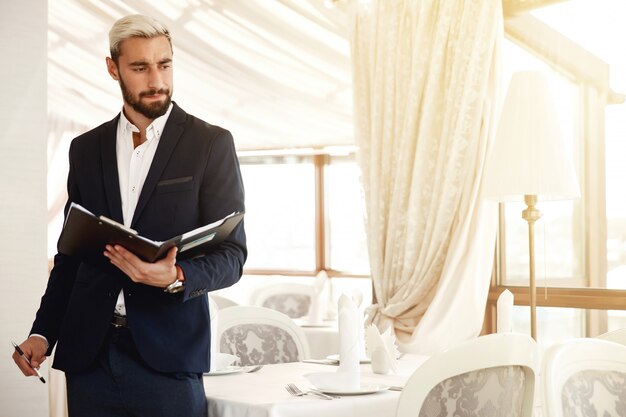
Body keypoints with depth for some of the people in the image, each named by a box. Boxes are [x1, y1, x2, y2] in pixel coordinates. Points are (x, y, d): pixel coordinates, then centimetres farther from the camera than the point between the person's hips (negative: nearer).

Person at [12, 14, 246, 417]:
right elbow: (70, 251, 14)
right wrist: (43, 332, 4)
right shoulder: (85, 148, 10)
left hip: (168, 354, -3)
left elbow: (232, 254, -3)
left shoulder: (211, 144, 0)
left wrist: (176, 277, -21)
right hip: (86, 353, 3)